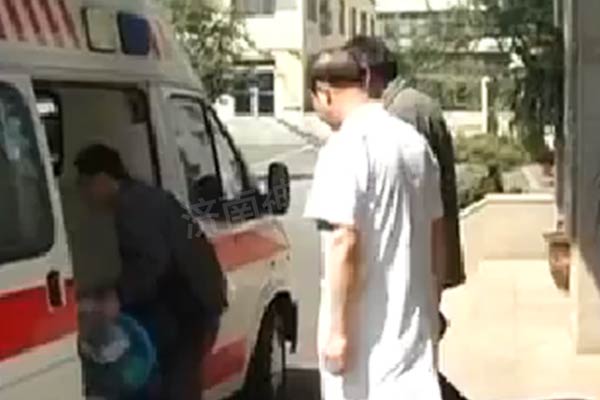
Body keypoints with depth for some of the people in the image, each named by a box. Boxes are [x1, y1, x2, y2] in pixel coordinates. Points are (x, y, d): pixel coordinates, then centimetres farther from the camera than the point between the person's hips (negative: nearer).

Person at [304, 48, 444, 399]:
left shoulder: (346, 147, -16)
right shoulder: (415, 141, 9)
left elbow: (344, 241, -21)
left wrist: (337, 328, -17)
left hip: (367, 327, -7)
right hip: (412, 315, 7)